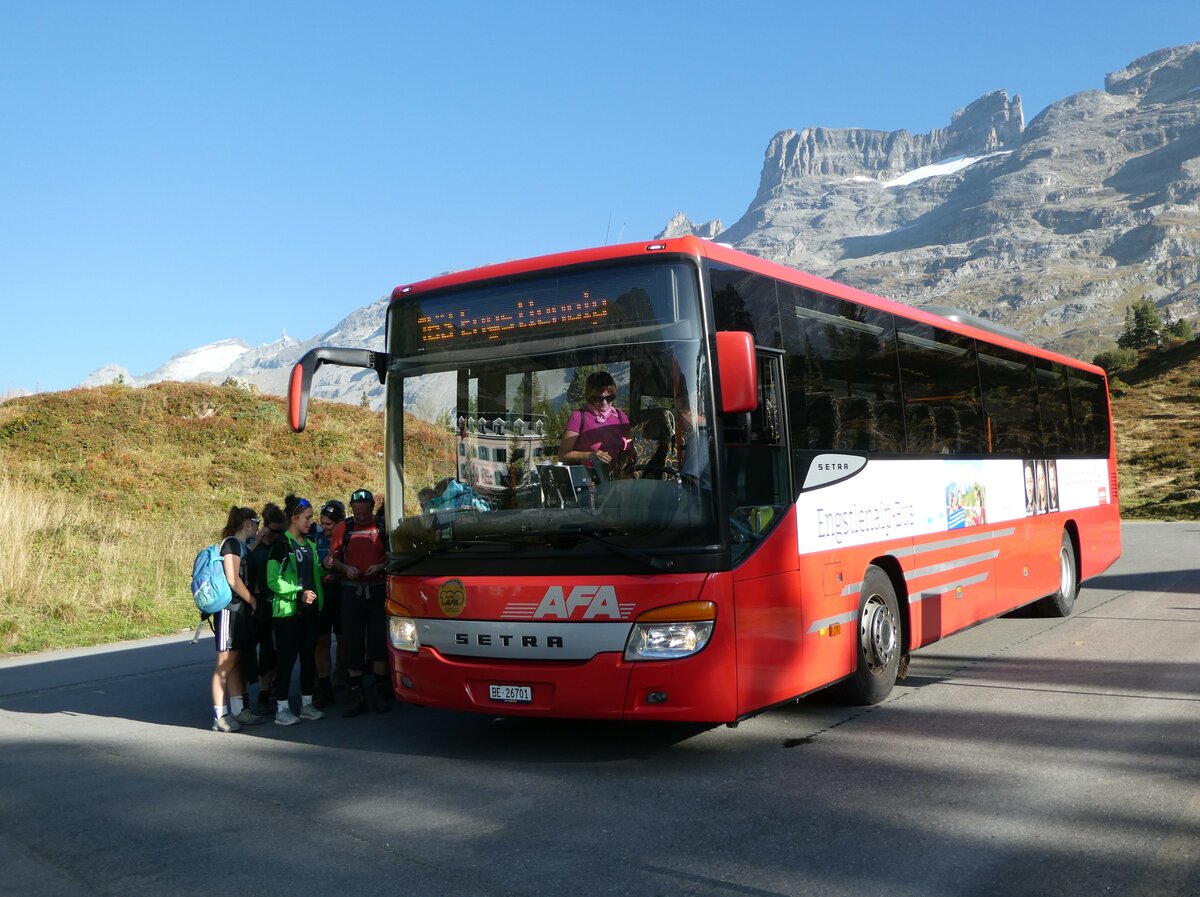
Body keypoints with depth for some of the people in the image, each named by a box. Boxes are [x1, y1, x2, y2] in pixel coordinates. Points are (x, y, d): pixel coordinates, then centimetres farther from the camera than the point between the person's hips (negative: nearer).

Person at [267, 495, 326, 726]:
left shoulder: (309, 544, 14)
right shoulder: (281, 545, -8)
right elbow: (273, 580, -13)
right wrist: (298, 593, -21)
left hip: (309, 610, 7)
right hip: (287, 611, -7)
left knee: (309, 656, 10)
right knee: (287, 658, -4)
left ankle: (306, 704, 20)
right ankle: (281, 709, 4)